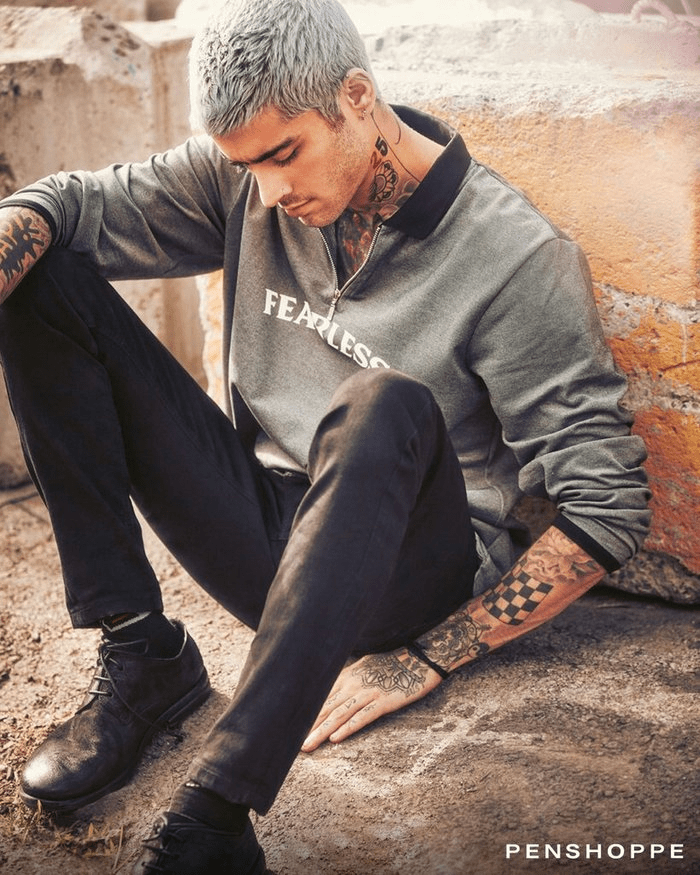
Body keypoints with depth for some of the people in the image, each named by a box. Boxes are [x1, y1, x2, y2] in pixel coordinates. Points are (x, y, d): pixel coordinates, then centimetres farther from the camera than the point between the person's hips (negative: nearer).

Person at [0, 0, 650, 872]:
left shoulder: (517, 259, -16)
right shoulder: (242, 177, 0)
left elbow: (608, 509, -16)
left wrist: (426, 657, -18)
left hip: (408, 578, -5)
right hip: (262, 541, 6)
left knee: (384, 406, -40)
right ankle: (140, 654, -10)